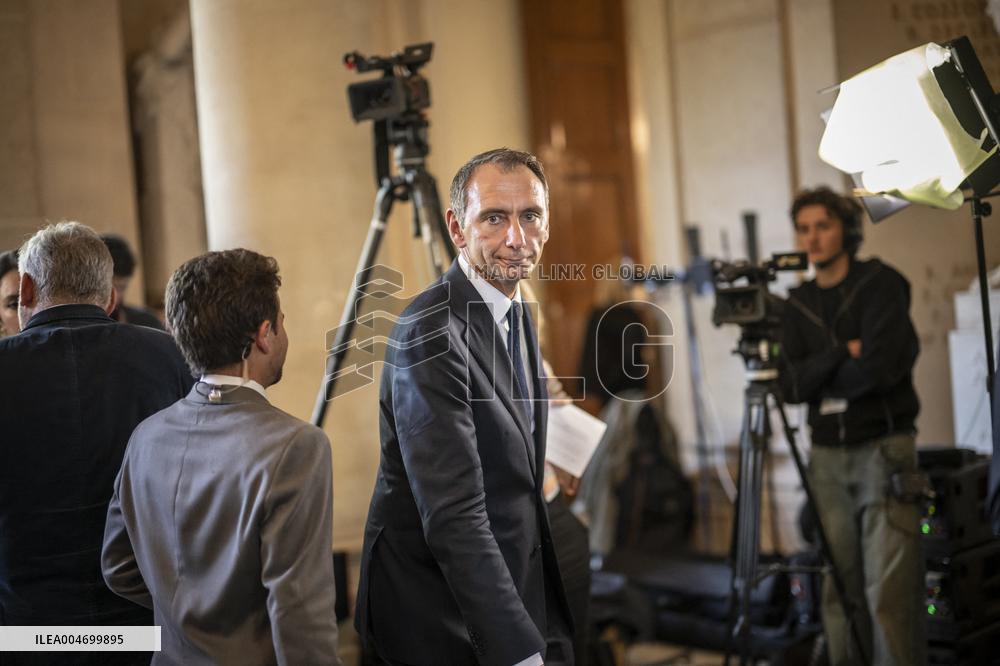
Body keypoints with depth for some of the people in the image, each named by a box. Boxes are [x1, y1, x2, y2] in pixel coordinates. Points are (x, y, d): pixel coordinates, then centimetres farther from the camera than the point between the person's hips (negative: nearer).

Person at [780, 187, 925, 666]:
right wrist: (842, 353, -13)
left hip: (883, 450, -4)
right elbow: (791, 386, 0)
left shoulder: (881, 284, -3)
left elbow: (879, 368, -17)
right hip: (828, 456, 5)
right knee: (840, 590, 5)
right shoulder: (798, 305, 11)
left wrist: (818, 379, -3)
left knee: (889, 594, -8)